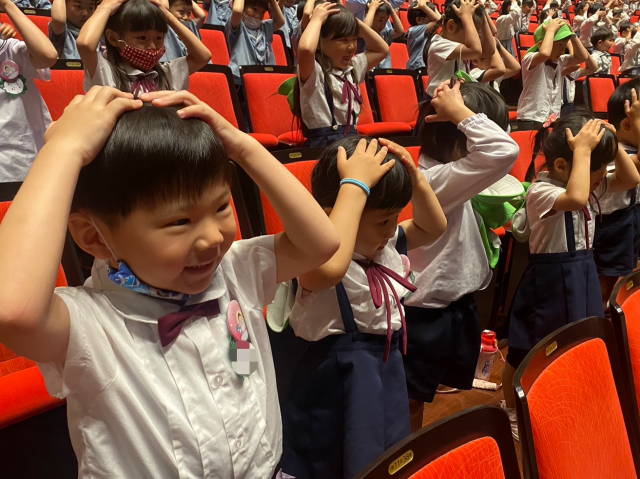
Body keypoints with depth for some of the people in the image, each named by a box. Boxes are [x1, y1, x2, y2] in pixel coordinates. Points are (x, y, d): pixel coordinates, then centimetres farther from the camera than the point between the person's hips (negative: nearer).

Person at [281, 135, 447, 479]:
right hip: (340, 382, -8)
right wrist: (355, 185, -41)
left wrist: (415, 178, -3)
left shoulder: (385, 245, 1)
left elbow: (433, 227, 15)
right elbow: (329, 269, -50)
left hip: (388, 370, 8)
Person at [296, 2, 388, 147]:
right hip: (324, 143, -7)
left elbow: (382, 50, 25)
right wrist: (317, 19, -13)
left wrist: (357, 22, 14)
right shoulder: (314, 71, -9)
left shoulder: (352, 67, 15)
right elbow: (306, 49, -31)